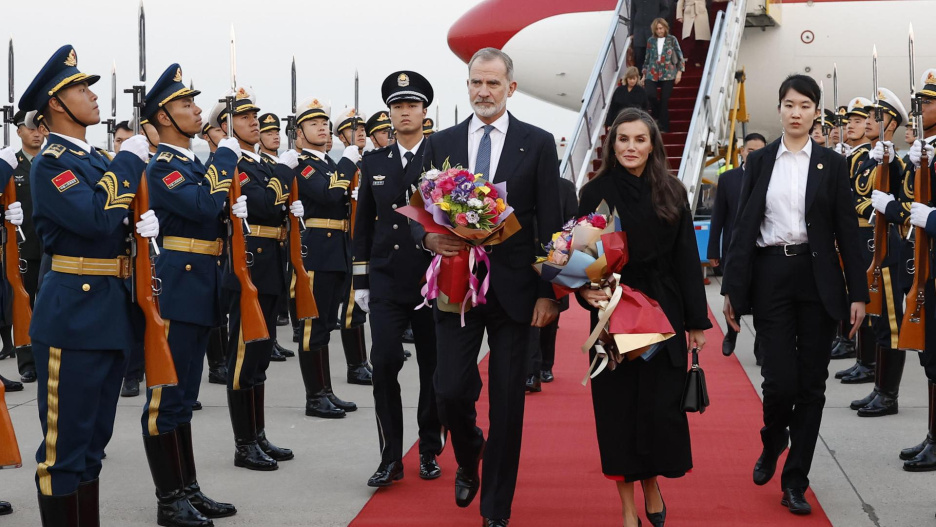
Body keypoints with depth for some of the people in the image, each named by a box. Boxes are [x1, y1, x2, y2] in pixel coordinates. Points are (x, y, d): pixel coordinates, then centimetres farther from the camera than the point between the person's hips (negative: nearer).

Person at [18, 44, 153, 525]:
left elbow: (123, 219, 18)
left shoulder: (98, 162, 15)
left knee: (93, 440, 16)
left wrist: (148, 222, -5)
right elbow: (95, 217, -25)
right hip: (73, 315, -9)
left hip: (111, 312, 9)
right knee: (65, 443, -2)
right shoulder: (50, 164, -11)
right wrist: (128, 160, -14)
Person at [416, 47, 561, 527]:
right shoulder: (440, 144, 9)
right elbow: (420, 213, 9)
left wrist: (548, 292, -6)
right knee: (451, 390, -5)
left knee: (507, 402, 3)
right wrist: (429, 238, -14)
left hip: (513, 289, -1)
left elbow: (550, 224, 0)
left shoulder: (538, 143, 3)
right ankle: (468, 458, 29)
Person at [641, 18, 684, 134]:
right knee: (650, 95, -20)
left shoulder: (672, 40, 2)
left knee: (664, 101, -4)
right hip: (652, 74, 2)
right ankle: (658, 116, 6)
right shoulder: (651, 41, 8)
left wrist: (679, 72, -3)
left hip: (668, 75, -2)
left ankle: (664, 127, 6)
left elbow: (680, 57, 5)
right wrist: (644, 74, 15)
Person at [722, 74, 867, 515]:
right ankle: (773, 442, 26)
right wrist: (732, 288, -1)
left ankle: (795, 482, 13)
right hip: (771, 275, 0)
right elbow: (743, 225, 4)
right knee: (780, 379, -7)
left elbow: (847, 231, 3)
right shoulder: (759, 162, 6)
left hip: (817, 278, 0)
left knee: (811, 382, 2)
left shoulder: (832, 165, 5)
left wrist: (858, 293, -2)